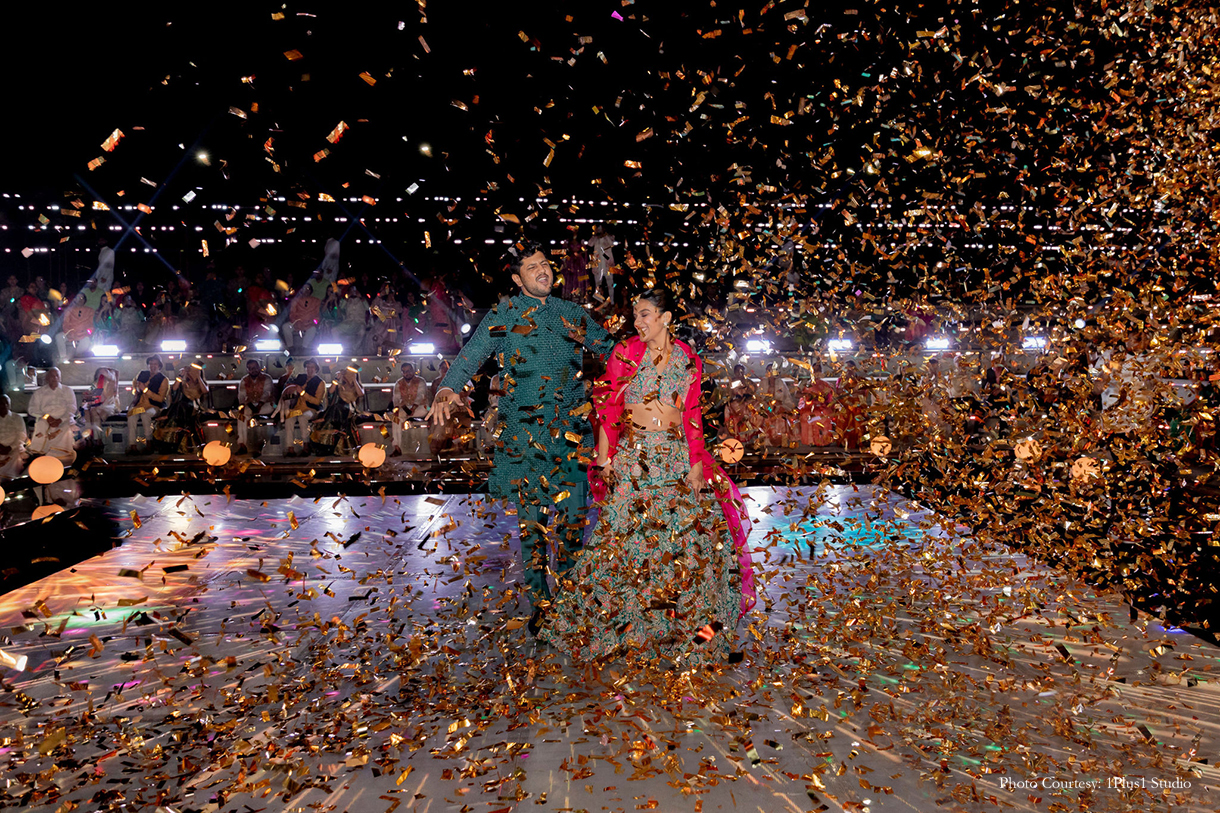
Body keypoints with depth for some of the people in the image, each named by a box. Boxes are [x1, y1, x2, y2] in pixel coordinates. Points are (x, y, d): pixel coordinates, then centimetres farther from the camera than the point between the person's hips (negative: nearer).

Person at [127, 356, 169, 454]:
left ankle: (148, 443, -29)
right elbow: (134, 383, 38)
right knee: (131, 416, -30)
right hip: (139, 404, 4)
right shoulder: (142, 374, 14)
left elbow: (160, 398, -7)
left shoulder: (163, 380, 0)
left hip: (154, 407, -4)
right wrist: (135, 392, 18)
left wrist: (145, 390, -13)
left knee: (145, 414, -38)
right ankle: (132, 445, -32)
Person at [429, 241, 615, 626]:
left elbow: (608, 345, 24)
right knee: (532, 517, 2)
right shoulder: (504, 316, 2)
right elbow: (472, 353, -10)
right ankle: (539, 602, 15)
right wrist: (448, 389, -27)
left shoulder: (572, 314, 13)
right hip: (524, 432, -2)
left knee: (573, 515, 2)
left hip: (571, 428, 3)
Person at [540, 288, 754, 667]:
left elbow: (693, 415, 7)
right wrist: (604, 458, -7)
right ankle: (619, 622, 14)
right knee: (626, 533, -2)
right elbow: (608, 409, -1)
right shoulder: (625, 352, 1)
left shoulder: (689, 360, 7)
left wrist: (696, 462, 0)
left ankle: (686, 627, 20)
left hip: (676, 455, 2)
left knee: (684, 533, 2)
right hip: (633, 454, -2)